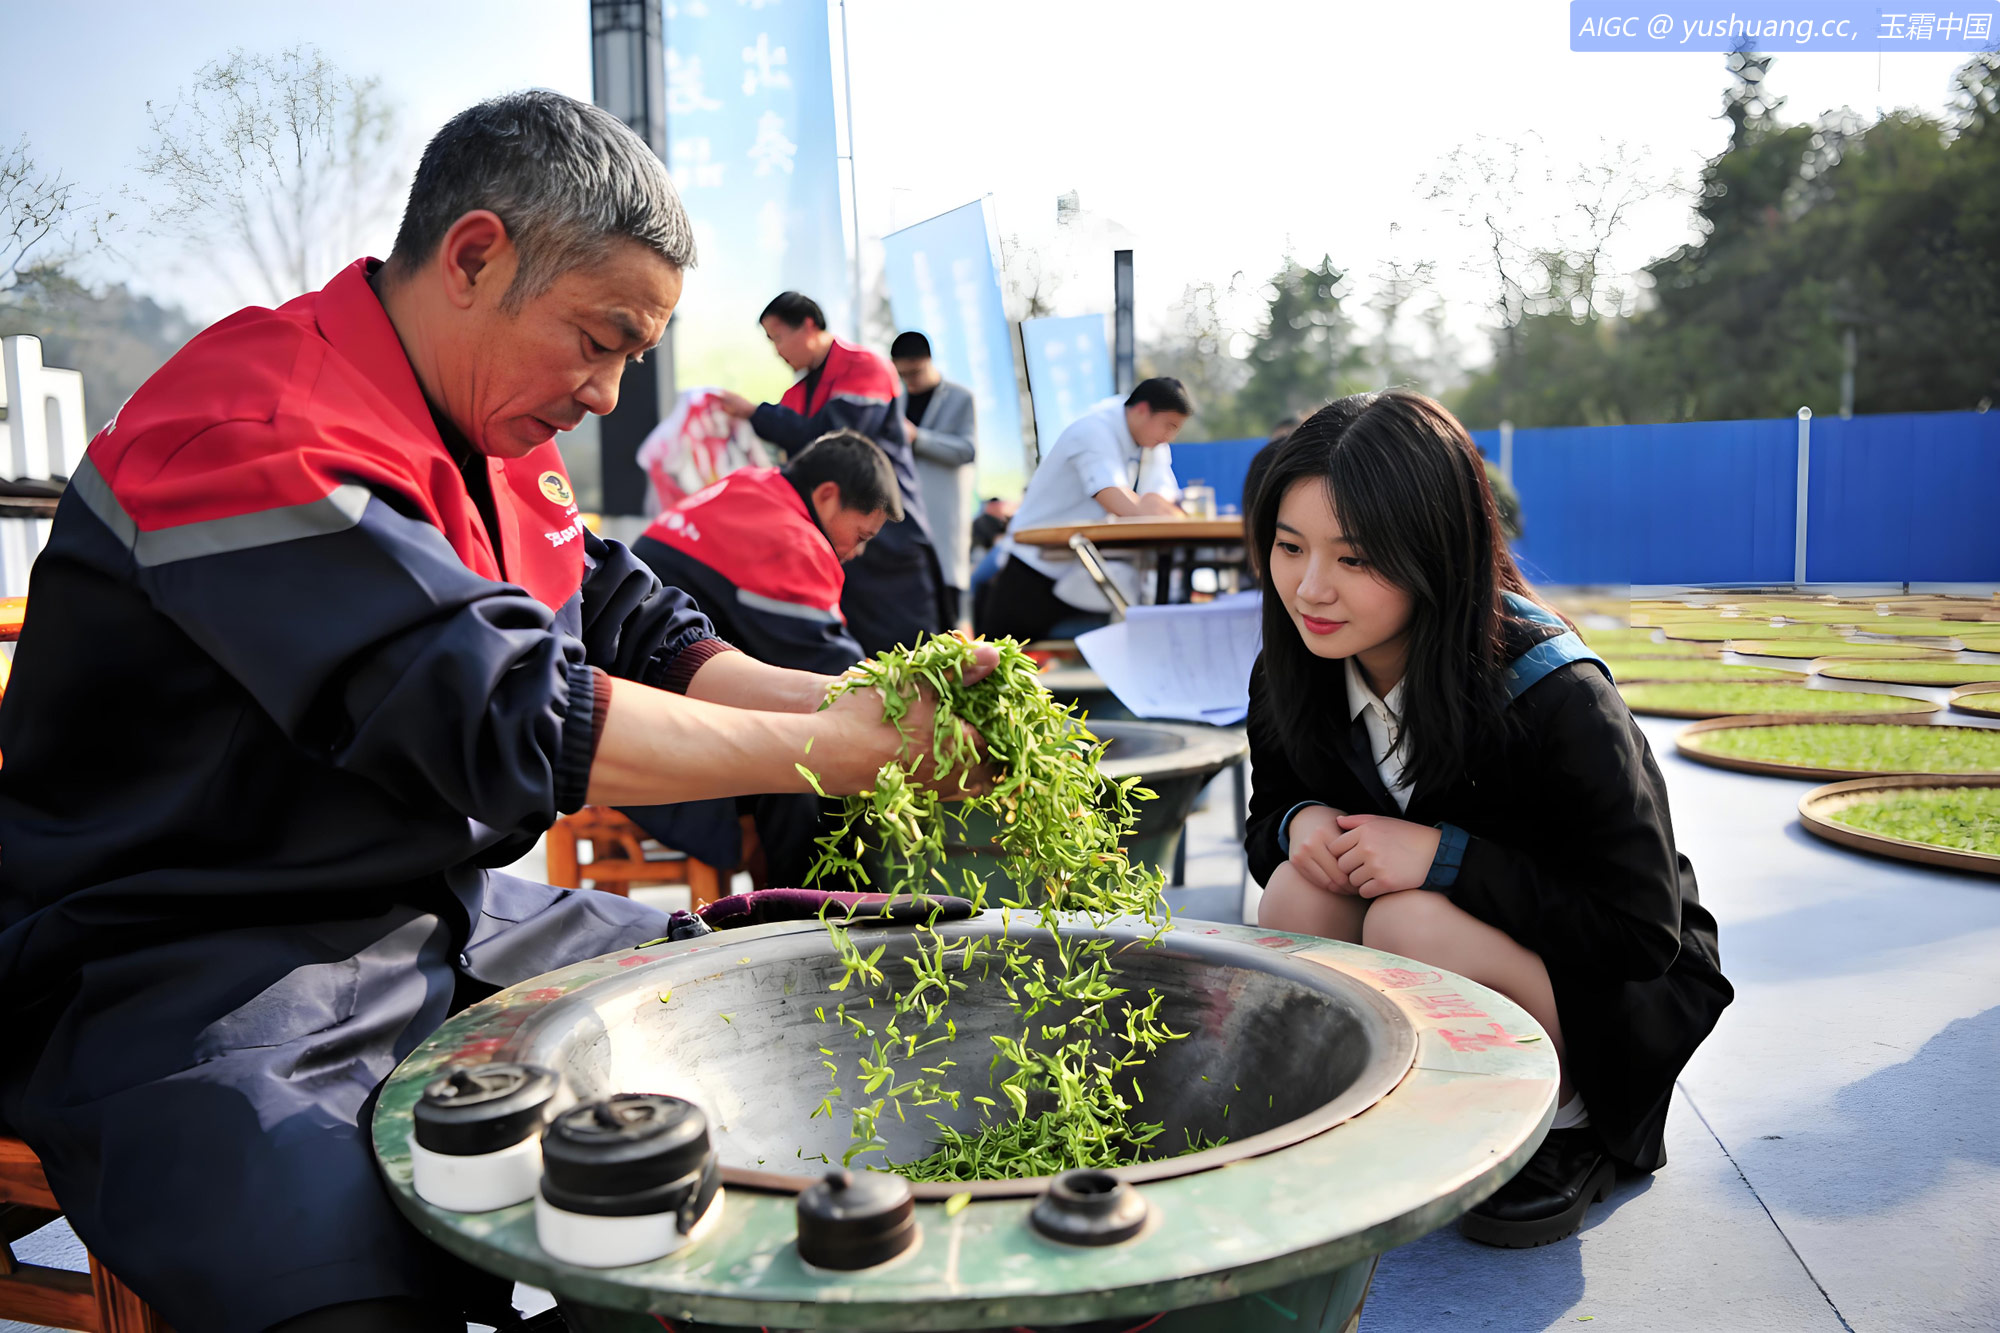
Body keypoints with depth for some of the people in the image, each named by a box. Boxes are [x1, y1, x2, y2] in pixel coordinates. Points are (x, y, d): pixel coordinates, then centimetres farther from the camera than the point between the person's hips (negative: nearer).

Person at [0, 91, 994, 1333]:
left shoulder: (493, 434, 9)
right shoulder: (263, 434, -22)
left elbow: (635, 637, 8)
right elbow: (511, 719, -29)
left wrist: (855, 702, -9)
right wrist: (835, 748, -22)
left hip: (444, 920, 9)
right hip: (199, 970, -8)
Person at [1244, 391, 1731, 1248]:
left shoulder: (1556, 699, -28)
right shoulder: (1288, 678, -11)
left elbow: (1644, 928, -25)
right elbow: (1266, 828, 4)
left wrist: (1444, 854, -33)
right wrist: (1300, 824, -21)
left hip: (1619, 991, -4)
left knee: (1414, 924, -33)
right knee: (1301, 891, -25)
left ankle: (1568, 1127, -4)